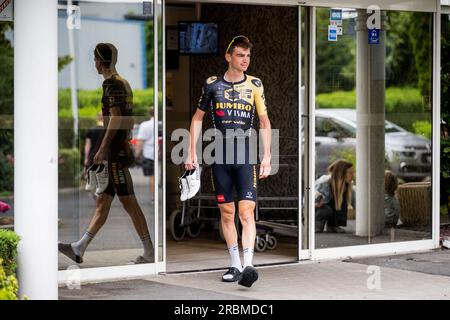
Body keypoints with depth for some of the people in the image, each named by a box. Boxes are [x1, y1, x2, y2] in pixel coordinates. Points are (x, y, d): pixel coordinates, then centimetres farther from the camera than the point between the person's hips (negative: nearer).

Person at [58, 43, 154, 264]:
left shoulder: (112, 83, -11)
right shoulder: (123, 83, 18)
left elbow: (115, 118, -20)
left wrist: (102, 149, -20)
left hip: (116, 152, -10)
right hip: (120, 151, 10)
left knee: (129, 203, -7)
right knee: (102, 202, 8)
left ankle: (149, 252, -4)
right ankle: (79, 249, 11)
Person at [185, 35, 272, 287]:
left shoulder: (255, 85, 4)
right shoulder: (212, 84, 5)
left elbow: (265, 121, 8)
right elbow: (198, 118, 15)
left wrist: (267, 157, 1)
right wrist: (192, 153, 9)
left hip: (246, 156, -2)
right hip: (221, 156, 2)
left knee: (246, 212, -13)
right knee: (226, 212, 7)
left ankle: (248, 266, -22)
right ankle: (235, 265, 16)